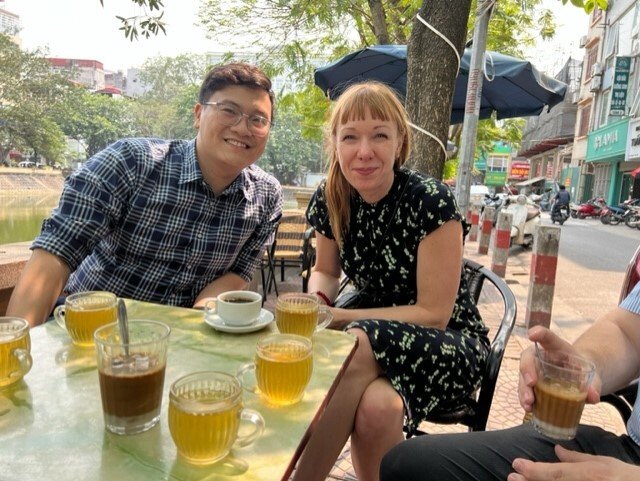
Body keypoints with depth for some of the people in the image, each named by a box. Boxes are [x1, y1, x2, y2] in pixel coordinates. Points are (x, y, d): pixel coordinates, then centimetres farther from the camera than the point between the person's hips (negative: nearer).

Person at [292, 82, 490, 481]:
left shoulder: (431, 201, -20)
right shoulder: (329, 201, -6)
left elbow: (434, 313, -17)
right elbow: (326, 271, 13)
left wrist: (337, 317, -20)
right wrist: (316, 303, -12)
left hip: (449, 342, -2)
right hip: (375, 324, 3)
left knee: (359, 345, -34)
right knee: (376, 405, -33)